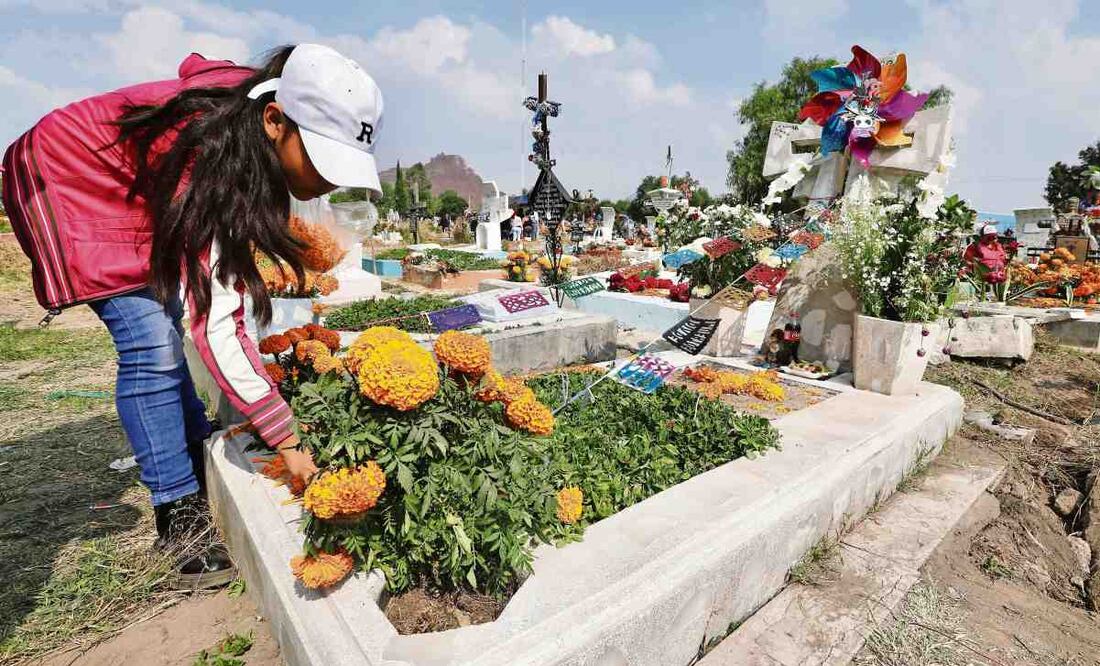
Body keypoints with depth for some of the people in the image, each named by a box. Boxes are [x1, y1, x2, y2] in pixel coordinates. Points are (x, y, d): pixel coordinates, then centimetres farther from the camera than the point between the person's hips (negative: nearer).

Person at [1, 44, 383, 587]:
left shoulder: (262, 100, -19)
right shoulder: (211, 159, -41)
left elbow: (196, 64, 6)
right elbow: (215, 324, -45)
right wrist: (286, 441, -44)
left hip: (132, 190, 8)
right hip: (64, 180, -7)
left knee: (162, 332, 5)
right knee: (151, 343, -19)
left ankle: (203, 473, 15)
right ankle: (180, 516, -8)